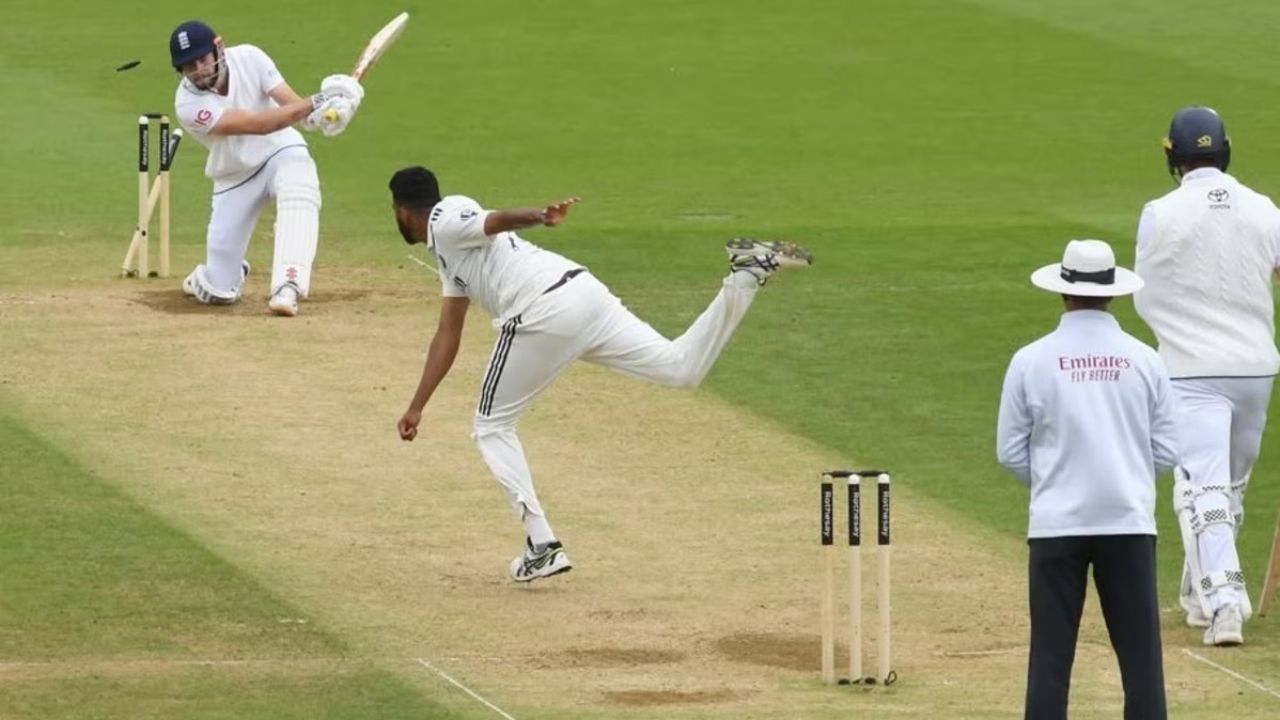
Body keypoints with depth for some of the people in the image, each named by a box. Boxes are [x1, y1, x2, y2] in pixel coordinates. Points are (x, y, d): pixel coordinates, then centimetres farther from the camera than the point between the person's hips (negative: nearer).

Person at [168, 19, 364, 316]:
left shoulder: (249, 58, -15)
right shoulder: (188, 104, -24)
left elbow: (294, 105, -22)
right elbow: (258, 124, -33)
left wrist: (324, 112, -46)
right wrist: (316, 102, -42)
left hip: (282, 152, 0)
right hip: (235, 178, 0)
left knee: (299, 197, -39)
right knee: (220, 292, -2)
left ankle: (286, 288, -47)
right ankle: (206, 279, 36)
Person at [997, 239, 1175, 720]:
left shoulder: (1031, 361, -4)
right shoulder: (1143, 360, -1)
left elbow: (1010, 452, 1)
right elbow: (1167, 451, 3)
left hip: (1056, 523, -1)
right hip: (1129, 521, 1)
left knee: (1051, 653, 3)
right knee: (1140, 652, 4)